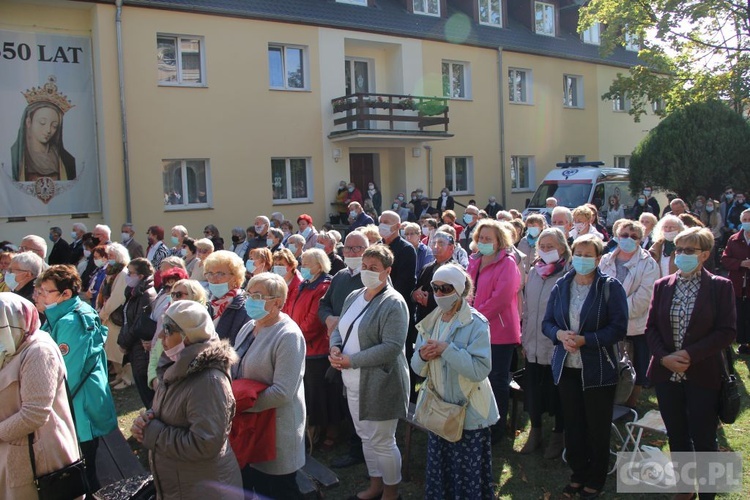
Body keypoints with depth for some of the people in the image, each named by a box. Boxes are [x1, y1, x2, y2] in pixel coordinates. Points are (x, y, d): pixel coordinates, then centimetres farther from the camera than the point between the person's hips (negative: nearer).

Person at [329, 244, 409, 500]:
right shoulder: (354, 296, 9)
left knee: (382, 441, 5)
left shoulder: (393, 303, -16)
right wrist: (335, 348, -9)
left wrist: (351, 360, -22)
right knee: (365, 436, 20)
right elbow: (339, 329, 15)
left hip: (380, 383, -8)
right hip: (354, 382, 8)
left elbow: (392, 347, -24)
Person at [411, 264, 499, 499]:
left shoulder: (476, 323, -14)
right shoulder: (429, 323, 5)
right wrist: (422, 356, -15)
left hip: (469, 414, -5)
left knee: (468, 476, 6)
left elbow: (481, 369, -24)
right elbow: (417, 367, 7)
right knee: (438, 471, 17)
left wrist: (446, 349, -28)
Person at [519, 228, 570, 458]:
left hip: (557, 345, -5)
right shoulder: (533, 272, 8)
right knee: (532, 389, 13)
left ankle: (558, 436, 28)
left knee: (556, 392, 10)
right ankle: (535, 432, 32)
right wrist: (524, 338, 12)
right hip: (533, 344, 5)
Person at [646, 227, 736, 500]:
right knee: (677, 436, 15)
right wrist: (664, 357, -11)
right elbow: (651, 327, 5)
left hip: (703, 375, -3)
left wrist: (690, 354, -17)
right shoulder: (662, 286, 5)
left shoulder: (720, 287, -5)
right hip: (666, 373, 4)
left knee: (704, 439, 3)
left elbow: (727, 332, -9)